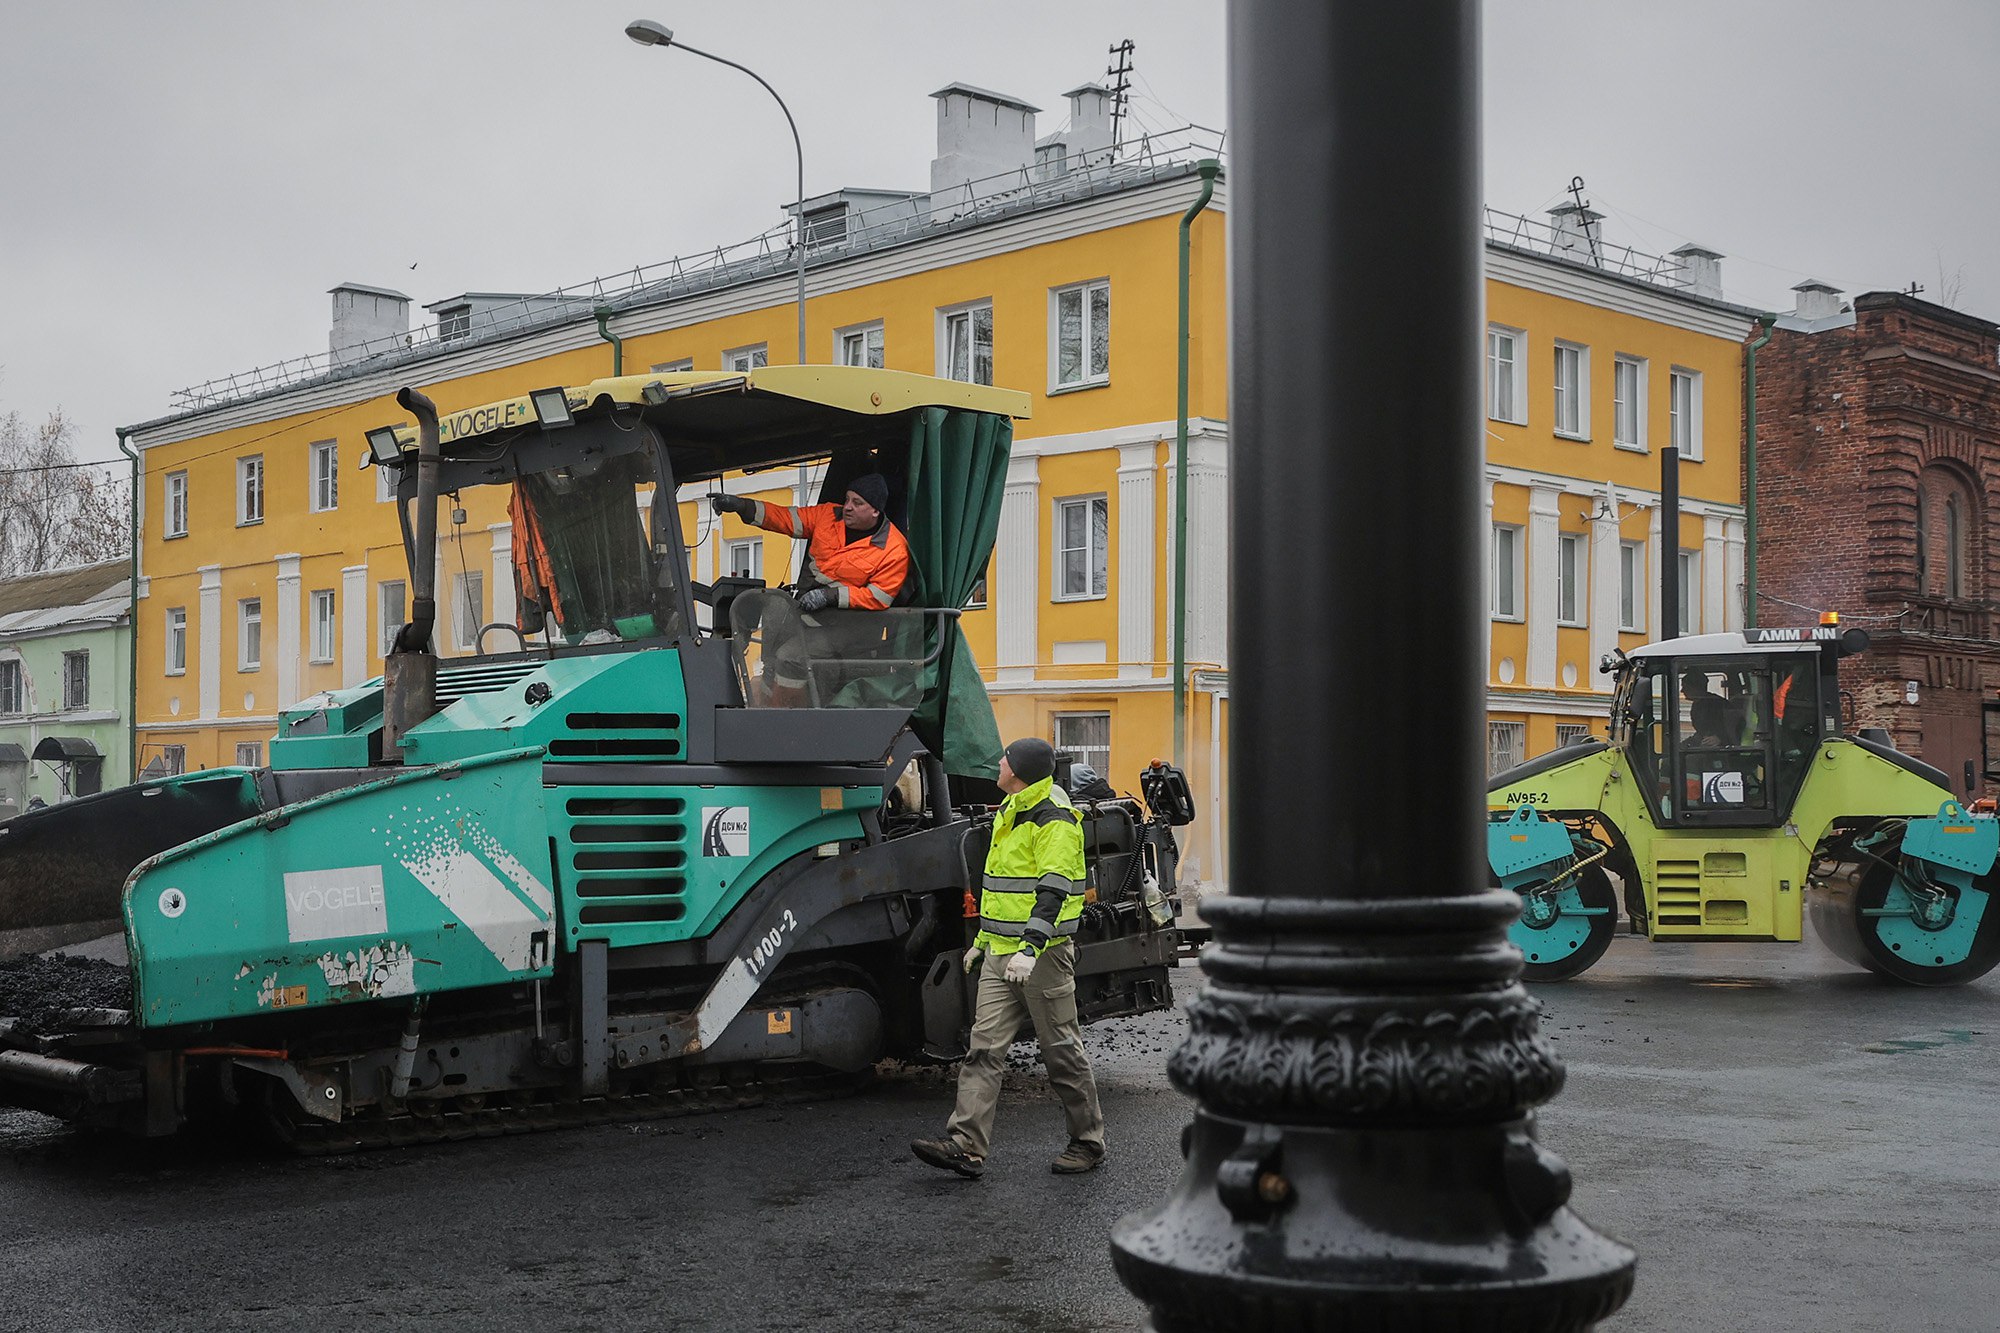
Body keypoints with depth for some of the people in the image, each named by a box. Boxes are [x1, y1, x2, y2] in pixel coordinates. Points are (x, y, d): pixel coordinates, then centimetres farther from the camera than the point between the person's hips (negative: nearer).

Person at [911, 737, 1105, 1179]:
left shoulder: (1055, 819, -13)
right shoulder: (1009, 812, 17)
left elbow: (1052, 890, -23)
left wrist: (1030, 948, -32)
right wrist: (983, 940, 26)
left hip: (1042, 954, -9)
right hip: (1001, 955, 9)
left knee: (1063, 1052, 1)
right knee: (985, 1048, -1)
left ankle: (1089, 1142, 15)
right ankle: (966, 1146, -6)